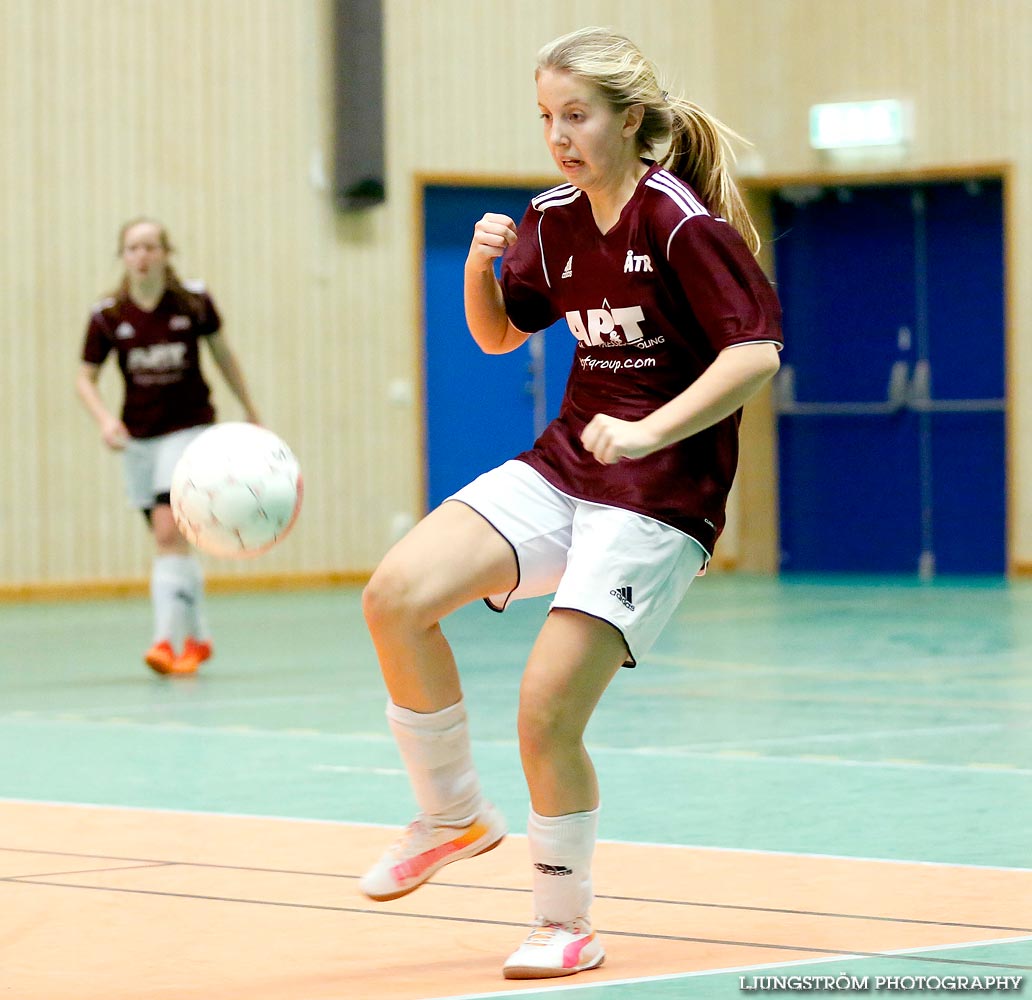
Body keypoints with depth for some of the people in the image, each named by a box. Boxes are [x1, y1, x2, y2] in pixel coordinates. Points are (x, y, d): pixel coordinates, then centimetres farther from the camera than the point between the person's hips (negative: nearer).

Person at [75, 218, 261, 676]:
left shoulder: (194, 302, -7)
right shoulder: (107, 315, -6)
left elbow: (222, 354, 7)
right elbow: (85, 378, 2)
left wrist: (250, 412, 15)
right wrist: (105, 419, -17)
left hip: (189, 427, -3)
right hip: (138, 436, 3)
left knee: (169, 530, -18)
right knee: (169, 539, 9)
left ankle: (167, 639, -19)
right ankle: (197, 636, 24)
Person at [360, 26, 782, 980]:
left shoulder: (681, 223, -14)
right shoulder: (552, 220, 7)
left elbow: (756, 351, -20)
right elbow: (498, 333, 19)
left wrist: (647, 432, -28)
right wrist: (481, 267, -2)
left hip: (662, 492, -7)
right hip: (564, 463, 7)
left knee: (547, 709, -13)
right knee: (397, 594, -15)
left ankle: (567, 925, 10)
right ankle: (453, 813, 6)